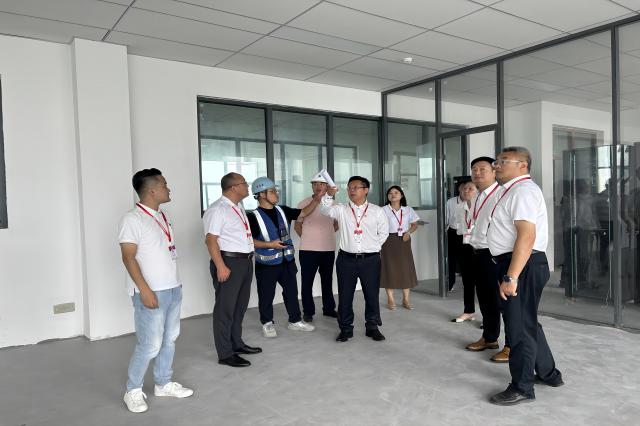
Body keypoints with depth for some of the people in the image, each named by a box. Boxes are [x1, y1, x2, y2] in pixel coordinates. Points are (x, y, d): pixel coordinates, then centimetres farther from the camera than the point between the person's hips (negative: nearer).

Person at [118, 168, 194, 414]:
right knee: (150, 345, -3)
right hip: (152, 293, -8)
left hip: (173, 289, 8)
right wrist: (144, 290, -22)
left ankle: (163, 384, 29)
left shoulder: (163, 217, 12)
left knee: (169, 340, 14)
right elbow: (128, 257, -17)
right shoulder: (132, 219, -13)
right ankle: (133, 391, 17)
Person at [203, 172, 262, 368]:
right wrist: (221, 267, -23)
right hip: (228, 262, -9)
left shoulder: (239, 207, 14)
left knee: (240, 305, 19)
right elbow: (211, 240, -19)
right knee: (225, 308, 1)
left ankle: (237, 343, 34)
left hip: (245, 261, 9)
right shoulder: (217, 209, -15)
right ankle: (225, 354, 11)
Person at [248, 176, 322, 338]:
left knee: (292, 292, 15)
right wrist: (269, 244, -21)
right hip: (267, 264, -5)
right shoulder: (254, 216, -13)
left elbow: (304, 213, 8)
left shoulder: (282, 211, 4)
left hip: (287, 261, 6)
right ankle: (267, 324, 27)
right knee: (266, 296, 8)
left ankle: (295, 321, 30)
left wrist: (317, 199, -5)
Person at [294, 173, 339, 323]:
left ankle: (329, 308, 28)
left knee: (327, 280, 14)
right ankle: (308, 311, 15)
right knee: (307, 281, 3)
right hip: (308, 250, -2)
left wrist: (325, 235, 7)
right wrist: (307, 238, 3)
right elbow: (297, 225, 5)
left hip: (329, 249, 3)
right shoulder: (304, 203, -3)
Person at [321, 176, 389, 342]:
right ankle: (345, 328, 18)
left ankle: (372, 327, 23)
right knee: (344, 295, 5)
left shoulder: (377, 211, 5)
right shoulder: (341, 210, 5)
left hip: (370, 260, 0)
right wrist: (329, 195, -28)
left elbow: (383, 233, 11)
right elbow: (326, 210, -12)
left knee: (372, 294, 7)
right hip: (346, 259, 1)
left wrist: (373, 246, 4)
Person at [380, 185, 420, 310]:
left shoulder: (408, 210, 7)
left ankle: (406, 299, 14)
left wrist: (408, 232, -6)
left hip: (404, 240, 3)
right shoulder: (383, 210, -2)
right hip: (389, 241, -3)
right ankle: (390, 300, 11)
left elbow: (414, 224, 13)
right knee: (389, 268, 0)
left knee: (406, 268, 3)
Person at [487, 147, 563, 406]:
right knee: (527, 322, 21)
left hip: (523, 266, -10)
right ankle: (548, 374, 38)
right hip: (516, 265, 10)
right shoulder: (514, 190, 16)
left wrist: (510, 277, -28)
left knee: (520, 325, 0)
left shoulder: (523, 190, -16)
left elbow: (526, 237, -25)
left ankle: (522, 388, 14)